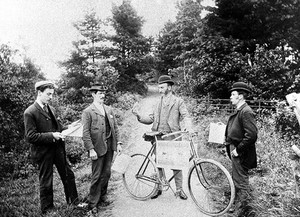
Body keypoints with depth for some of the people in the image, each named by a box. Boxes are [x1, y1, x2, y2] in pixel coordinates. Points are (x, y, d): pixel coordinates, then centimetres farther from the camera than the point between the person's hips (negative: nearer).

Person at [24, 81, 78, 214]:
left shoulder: (51, 109, 8)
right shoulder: (30, 112, -13)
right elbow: (30, 136, -16)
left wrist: (61, 133, -1)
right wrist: (51, 135, -22)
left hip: (58, 148, 6)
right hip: (43, 152, -6)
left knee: (68, 175, 13)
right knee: (46, 182, 8)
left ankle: (73, 202, 31)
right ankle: (47, 209, 27)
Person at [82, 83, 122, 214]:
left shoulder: (109, 110, 11)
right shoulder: (87, 112, -7)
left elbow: (115, 128, 13)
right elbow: (86, 133, -12)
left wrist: (118, 143, 7)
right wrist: (91, 149, -17)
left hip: (110, 146, 6)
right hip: (98, 148, -6)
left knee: (106, 173, 14)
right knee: (97, 176, 2)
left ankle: (103, 197, 31)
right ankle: (93, 204, 15)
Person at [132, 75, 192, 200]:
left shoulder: (178, 101, 2)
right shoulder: (158, 103, 16)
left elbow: (186, 116, -8)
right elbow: (151, 119, 12)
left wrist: (188, 127, -28)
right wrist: (138, 115, -3)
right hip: (158, 137, 4)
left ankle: (179, 189, 19)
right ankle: (158, 188, 26)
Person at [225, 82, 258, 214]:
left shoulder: (246, 112, -21)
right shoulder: (238, 111, 11)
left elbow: (251, 135, -28)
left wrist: (238, 150, -21)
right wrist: (230, 147, 14)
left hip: (241, 154, -10)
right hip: (236, 150, 10)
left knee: (240, 180, 3)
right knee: (239, 178, 21)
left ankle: (243, 205, 18)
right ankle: (243, 200, 38)